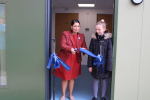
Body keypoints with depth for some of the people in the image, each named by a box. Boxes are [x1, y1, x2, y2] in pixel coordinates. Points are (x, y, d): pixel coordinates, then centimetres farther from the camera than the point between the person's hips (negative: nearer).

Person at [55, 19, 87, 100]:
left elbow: (84, 46, 6)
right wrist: (70, 49, -31)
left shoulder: (81, 36, 9)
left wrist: (84, 49, -18)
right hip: (65, 59, -3)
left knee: (72, 77, 13)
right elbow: (62, 45, -12)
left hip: (76, 59, 3)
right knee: (65, 77, 4)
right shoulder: (65, 34, -3)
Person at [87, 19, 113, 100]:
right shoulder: (94, 38, -4)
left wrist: (109, 66, -11)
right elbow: (90, 52, -2)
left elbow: (110, 53, -9)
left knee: (104, 80, 13)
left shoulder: (108, 39, -9)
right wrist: (90, 65, -3)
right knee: (96, 80, 12)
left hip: (104, 64, -1)